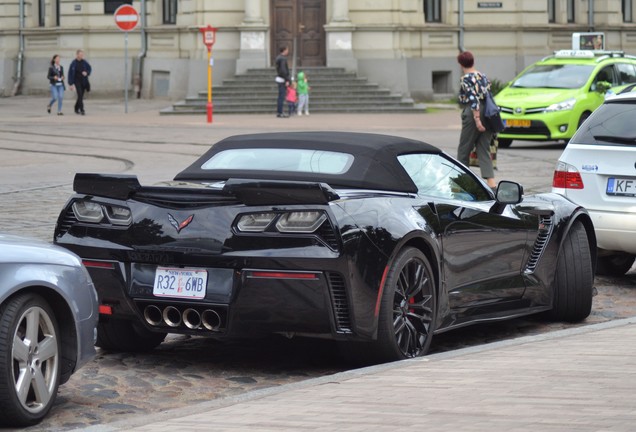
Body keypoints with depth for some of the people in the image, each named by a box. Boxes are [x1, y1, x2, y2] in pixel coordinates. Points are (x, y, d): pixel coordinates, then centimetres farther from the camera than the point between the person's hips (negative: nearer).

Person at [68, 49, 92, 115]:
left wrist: (86, 72, -11)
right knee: (80, 95, -15)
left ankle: (76, 109, 29)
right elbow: (70, 74, -6)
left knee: (81, 96, 11)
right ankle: (82, 110, -18)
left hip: (84, 82, 4)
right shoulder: (73, 63, -9)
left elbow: (90, 68, 13)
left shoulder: (84, 62, 1)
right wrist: (71, 84, -8)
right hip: (77, 82, -4)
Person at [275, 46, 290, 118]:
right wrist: (287, 80, -23)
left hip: (279, 78, 10)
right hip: (283, 79, -10)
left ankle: (278, 112, 13)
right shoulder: (283, 59, -18)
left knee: (280, 97, 12)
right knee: (282, 96, -9)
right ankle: (280, 113, -9)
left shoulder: (278, 57, 14)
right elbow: (283, 70, -25)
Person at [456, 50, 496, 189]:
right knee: (484, 150, 5)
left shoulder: (466, 79, -8)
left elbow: (474, 99, -17)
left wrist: (477, 119, -21)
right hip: (488, 114, 7)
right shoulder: (483, 76, 14)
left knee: (464, 150, 6)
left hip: (473, 114, -7)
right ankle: (491, 182, -9)